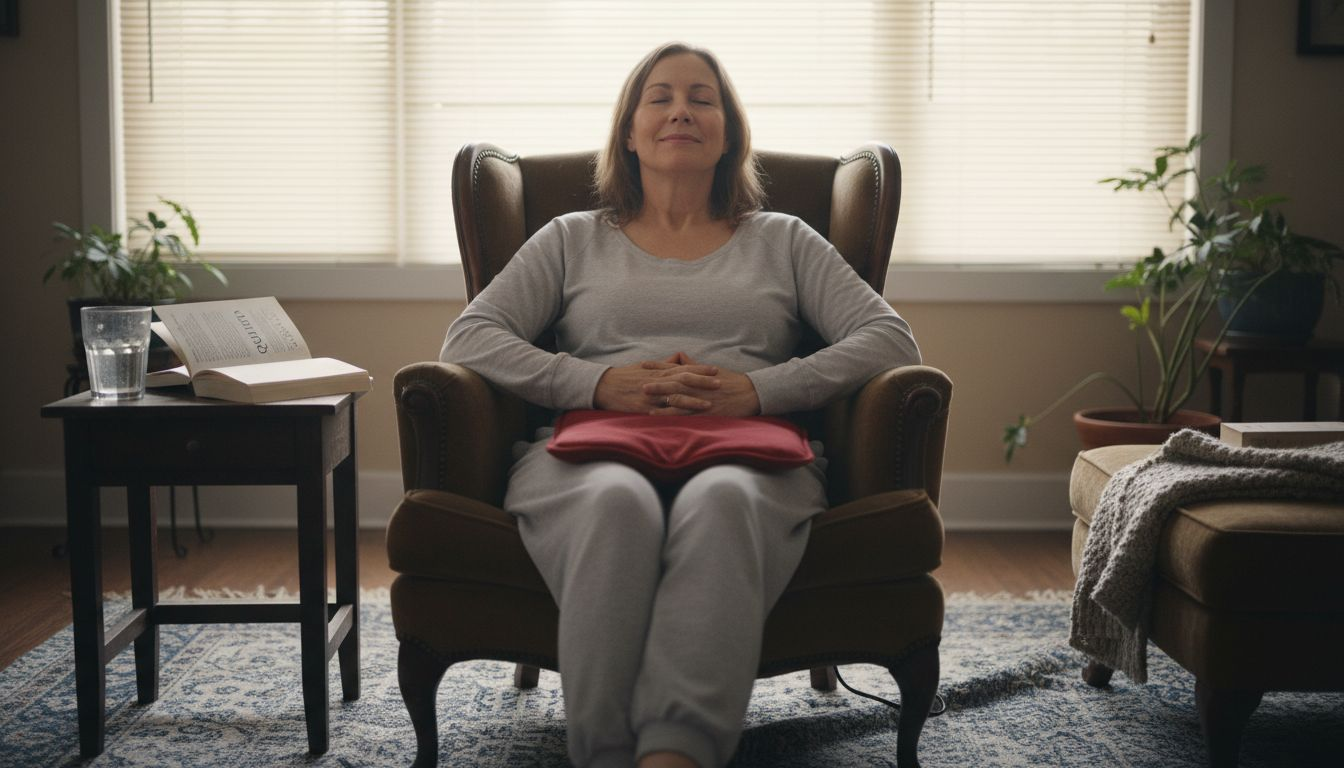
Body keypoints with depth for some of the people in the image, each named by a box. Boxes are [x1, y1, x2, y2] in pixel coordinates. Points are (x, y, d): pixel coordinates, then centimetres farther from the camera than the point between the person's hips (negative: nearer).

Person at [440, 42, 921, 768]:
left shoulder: (782, 241, 26)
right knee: (617, 502, -39)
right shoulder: (573, 239, 26)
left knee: (720, 501, -39)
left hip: (747, 456, 0)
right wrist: (599, 384, -6)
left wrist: (758, 390, -6)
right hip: (592, 453, 0)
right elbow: (467, 339, 12)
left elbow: (890, 340, 11)